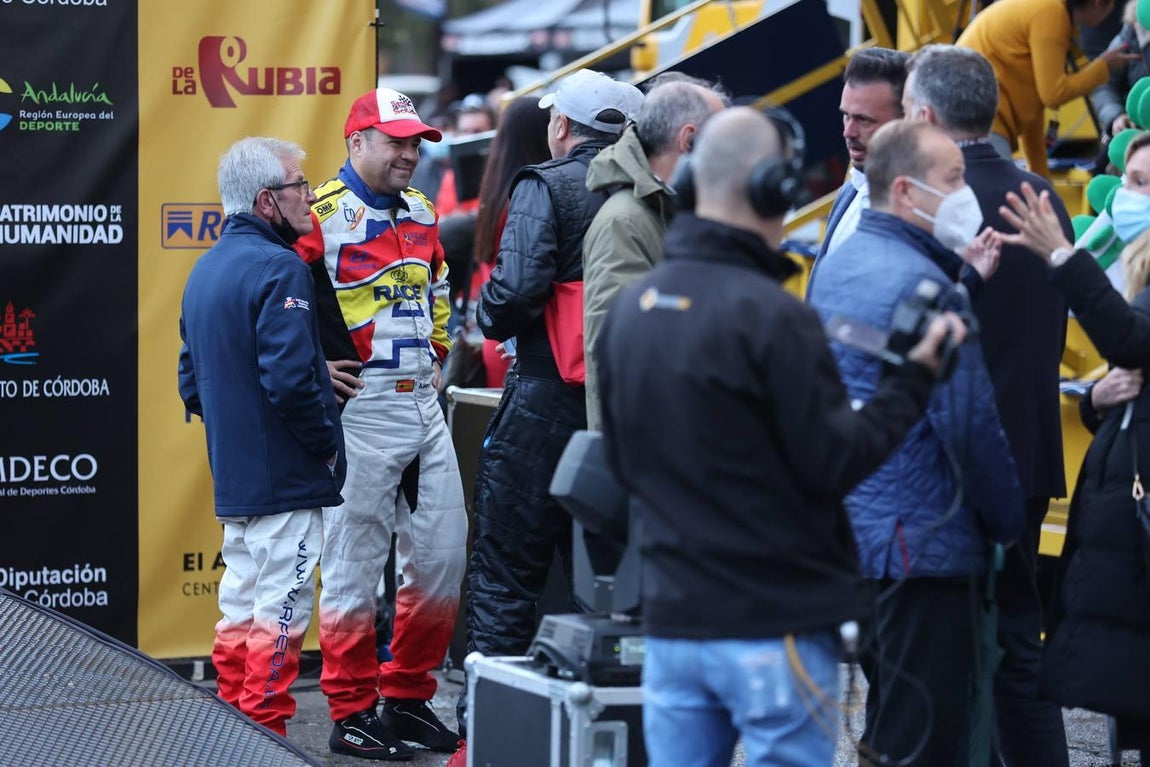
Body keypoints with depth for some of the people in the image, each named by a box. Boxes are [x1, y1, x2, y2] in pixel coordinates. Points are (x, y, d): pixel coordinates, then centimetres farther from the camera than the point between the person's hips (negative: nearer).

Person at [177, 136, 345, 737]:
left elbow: (190, 381, 19)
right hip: (285, 481, -9)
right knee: (279, 617, -4)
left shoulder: (205, 269, 14)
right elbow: (290, 379, -24)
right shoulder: (278, 269, -16)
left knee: (240, 612, 15)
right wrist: (327, 444, -11)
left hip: (230, 479, 9)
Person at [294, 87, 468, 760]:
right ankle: (352, 715, 9)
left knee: (443, 555, 8)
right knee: (355, 565, 0)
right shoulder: (322, 214, -10)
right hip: (361, 408, -7)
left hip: (424, 404, 7)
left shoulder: (422, 213, 14)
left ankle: (408, 698, 22)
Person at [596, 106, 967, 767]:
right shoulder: (771, 315, -17)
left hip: (673, 619, 7)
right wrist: (916, 378, -6)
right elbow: (836, 464, -13)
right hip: (774, 626, -6)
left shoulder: (629, 307, 6)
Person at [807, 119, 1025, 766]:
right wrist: (1009, 522, -5)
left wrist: (956, 265, 6)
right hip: (924, 542, -9)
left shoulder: (837, 266, 9)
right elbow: (970, 424, -18)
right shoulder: (925, 286, -19)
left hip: (850, 534, 9)